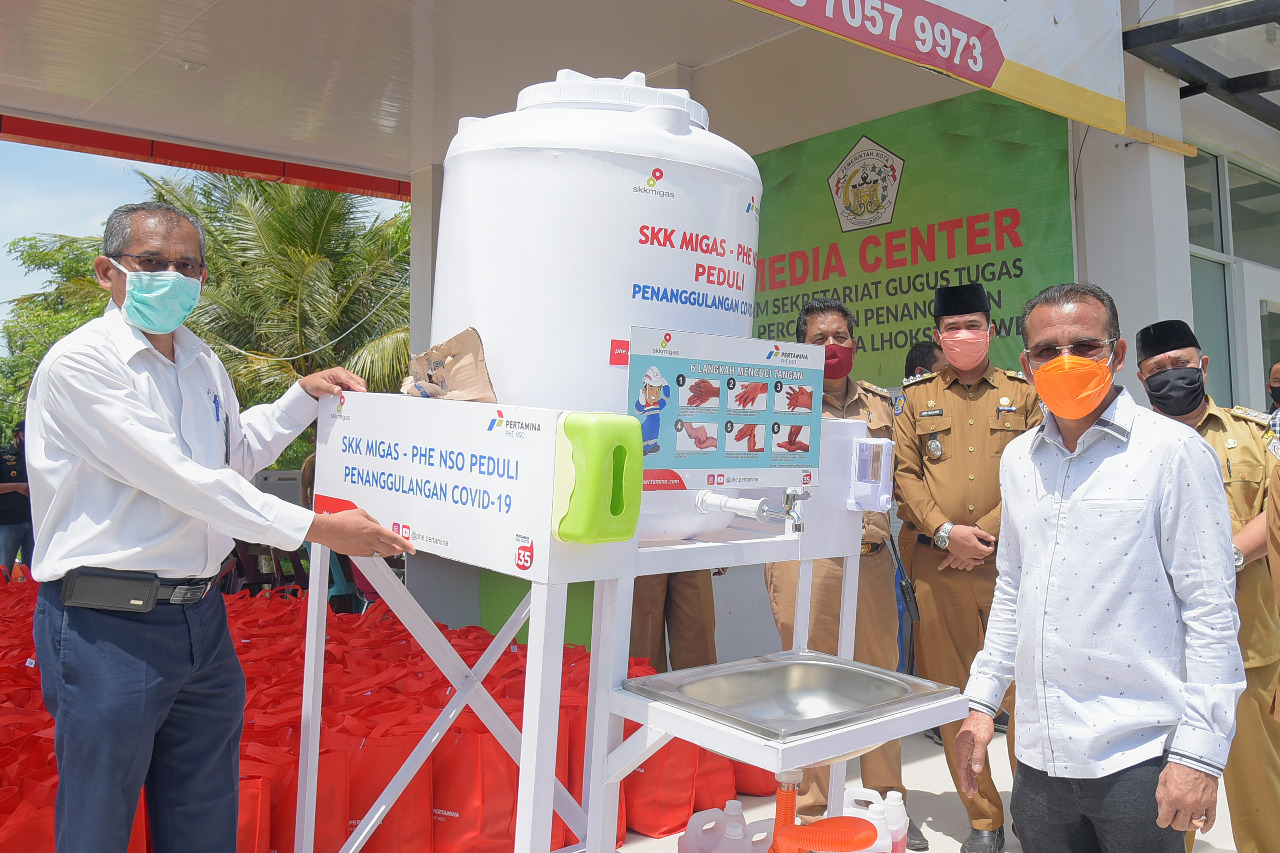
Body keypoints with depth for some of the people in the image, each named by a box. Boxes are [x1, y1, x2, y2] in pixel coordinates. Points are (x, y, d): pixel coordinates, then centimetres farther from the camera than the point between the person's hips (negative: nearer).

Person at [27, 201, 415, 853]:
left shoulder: (201, 362, 11)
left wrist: (304, 395, 16)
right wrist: (316, 527, -22)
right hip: (107, 627, -7)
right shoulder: (80, 364, -14)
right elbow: (182, 480, -21)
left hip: (202, 619, 7)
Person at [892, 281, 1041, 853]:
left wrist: (988, 532, -10)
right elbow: (904, 474, 3)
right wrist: (946, 532, -11)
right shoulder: (915, 398, 11)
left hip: (1013, 563, 0)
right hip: (938, 567, 1)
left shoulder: (1023, 394, 10)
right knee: (954, 692, 6)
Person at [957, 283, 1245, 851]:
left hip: (1138, 761, -4)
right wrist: (982, 701, 12)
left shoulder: (1173, 451, -7)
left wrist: (1199, 753, -12)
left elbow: (1210, 612, -9)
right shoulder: (1018, 458, 8)